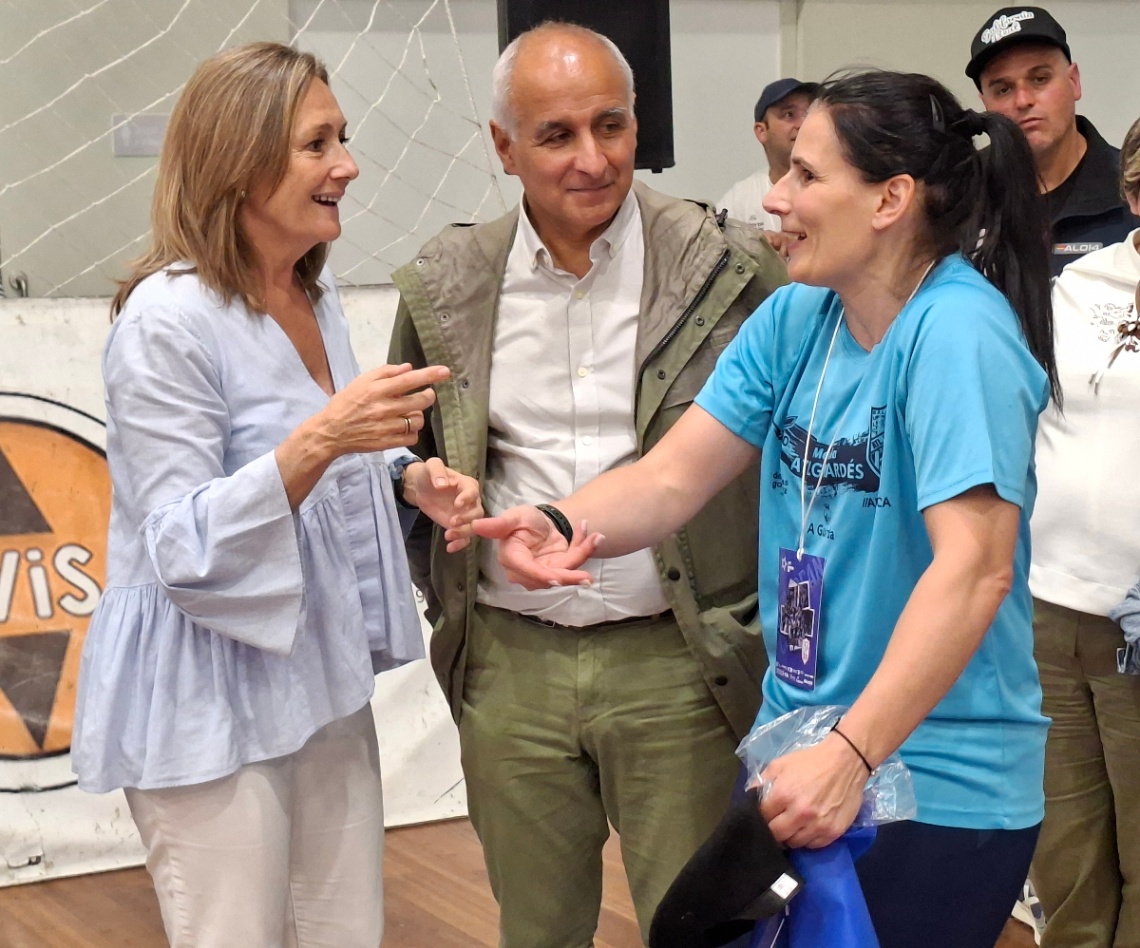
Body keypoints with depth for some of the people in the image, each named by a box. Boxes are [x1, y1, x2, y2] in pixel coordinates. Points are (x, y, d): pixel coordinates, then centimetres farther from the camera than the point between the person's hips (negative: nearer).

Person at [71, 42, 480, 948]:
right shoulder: (168, 321, -18)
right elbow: (183, 552, -21)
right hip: (212, 704, -8)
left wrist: (413, 475, -2)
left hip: (324, 681, 8)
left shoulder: (315, 298, 6)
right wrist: (319, 441, -33)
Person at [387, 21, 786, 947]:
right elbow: (408, 454, 18)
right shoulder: (444, 286, 3)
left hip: (672, 662, -3)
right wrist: (444, 595, 8)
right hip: (509, 665, 3)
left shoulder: (729, 268, -7)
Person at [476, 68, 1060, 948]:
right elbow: (672, 478, 0)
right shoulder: (793, 320, 4)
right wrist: (564, 526, -21)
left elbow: (973, 567, -28)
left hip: (936, 782, -7)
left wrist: (852, 754, -35)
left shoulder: (955, 331, -19)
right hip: (799, 747, 7)